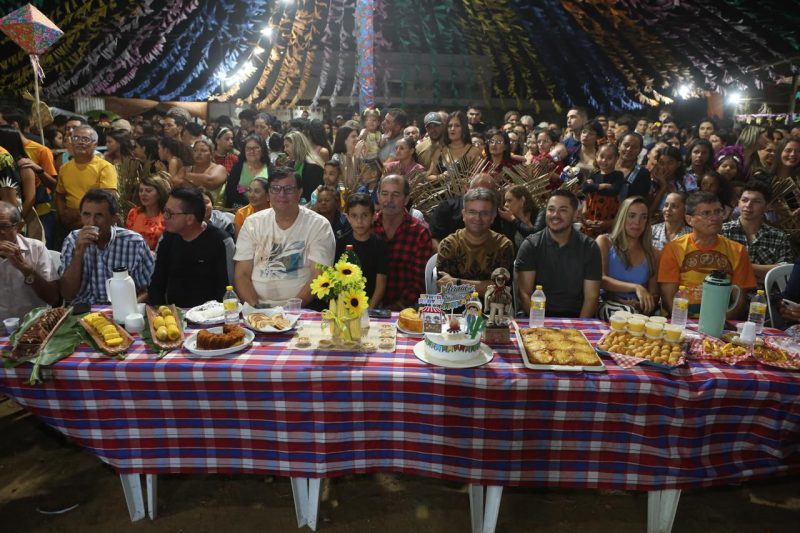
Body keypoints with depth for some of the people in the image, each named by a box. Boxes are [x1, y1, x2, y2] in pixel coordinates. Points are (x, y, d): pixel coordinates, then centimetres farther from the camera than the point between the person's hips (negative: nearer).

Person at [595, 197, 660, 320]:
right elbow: (600, 279, -10)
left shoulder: (653, 254, 14)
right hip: (607, 306, -3)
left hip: (638, 309, 3)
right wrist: (635, 287, -23)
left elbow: (654, 295, 11)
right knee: (628, 313, -36)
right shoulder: (605, 242, 5)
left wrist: (645, 304, -13)